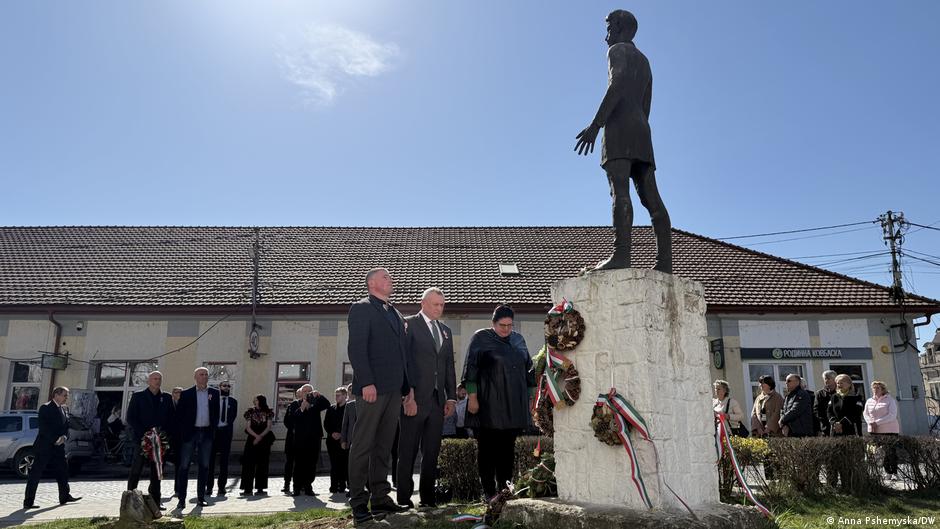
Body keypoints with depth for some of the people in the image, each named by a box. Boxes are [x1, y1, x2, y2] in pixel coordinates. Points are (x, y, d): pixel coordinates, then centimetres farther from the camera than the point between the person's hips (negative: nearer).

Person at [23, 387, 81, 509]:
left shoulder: (65, 409, 12)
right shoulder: (45, 408, -11)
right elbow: (44, 428, -17)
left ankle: (65, 496, 20)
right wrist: (55, 440, -18)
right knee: (36, 474, -3)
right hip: (44, 447, -8)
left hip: (58, 446, 8)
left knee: (62, 471, 11)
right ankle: (28, 502, 2)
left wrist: (63, 437, -6)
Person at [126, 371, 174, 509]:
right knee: (136, 470, -3)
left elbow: (171, 418, 11)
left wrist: (163, 432, -5)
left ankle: (156, 501, 10)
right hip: (142, 438, -3)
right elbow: (130, 418, -2)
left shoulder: (166, 398, 12)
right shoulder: (138, 396, 3)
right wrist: (144, 433, -12)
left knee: (157, 471, 5)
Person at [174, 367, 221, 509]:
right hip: (190, 433, -2)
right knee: (184, 465, -1)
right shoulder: (186, 394, 1)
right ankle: (181, 498, 5)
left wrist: (213, 428, 0)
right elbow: (179, 414, 1)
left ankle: (201, 497, 14)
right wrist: (183, 431, -4)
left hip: (207, 433, 2)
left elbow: (216, 412, 9)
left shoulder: (214, 393, 7)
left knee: (204, 466, 7)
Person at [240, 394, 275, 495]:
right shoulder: (250, 412, 5)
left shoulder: (268, 412, 4)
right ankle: (247, 488, -4)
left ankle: (260, 488, 8)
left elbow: (268, 427, -1)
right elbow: (248, 427, -1)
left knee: (262, 464, 2)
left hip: (264, 440, 0)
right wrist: (256, 436, -14)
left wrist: (260, 437, -13)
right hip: (252, 439, 0)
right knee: (249, 464, -7)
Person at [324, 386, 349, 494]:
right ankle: (334, 486, 5)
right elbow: (326, 424, 12)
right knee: (334, 464, 1)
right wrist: (332, 433, -4)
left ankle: (342, 486, 2)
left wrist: (342, 435, -11)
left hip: (344, 440, -3)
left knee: (344, 464, -4)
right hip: (332, 440, 3)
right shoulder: (331, 409, 13)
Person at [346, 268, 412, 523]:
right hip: (372, 388, -7)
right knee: (363, 445, -2)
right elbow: (356, 348, -12)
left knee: (384, 446, 10)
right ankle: (358, 502, 4)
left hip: (394, 390, 7)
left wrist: (406, 387, 12)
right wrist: (366, 383, -20)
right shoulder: (361, 308, -2)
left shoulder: (395, 313, 21)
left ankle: (380, 497, 16)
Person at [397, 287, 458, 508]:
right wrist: (408, 394, -14)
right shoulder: (409, 324, -1)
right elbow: (404, 361, -7)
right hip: (414, 398, -6)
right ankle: (404, 498, 9)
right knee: (408, 451, 1)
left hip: (438, 399, 6)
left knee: (432, 451, 8)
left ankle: (427, 497, 15)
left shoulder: (446, 331, 19)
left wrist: (451, 397, 10)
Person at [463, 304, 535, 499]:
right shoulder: (481, 338, -1)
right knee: (487, 449, 0)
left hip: (514, 406, 5)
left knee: (507, 449, 8)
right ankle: (489, 493, 6)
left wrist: (531, 395, 15)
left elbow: (528, 367, 18)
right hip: (489, 404, -4)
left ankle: (504, 489, 16)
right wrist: (472, 397, -10)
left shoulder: (518, 339, 13)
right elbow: (471, 367, -5)